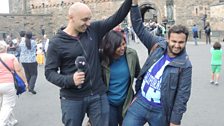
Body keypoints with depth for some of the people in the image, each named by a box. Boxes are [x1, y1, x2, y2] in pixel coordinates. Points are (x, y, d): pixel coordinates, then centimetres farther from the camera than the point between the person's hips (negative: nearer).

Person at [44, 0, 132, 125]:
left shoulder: (93, 30, 1)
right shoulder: (56, 43, -7)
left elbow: (117, 17, 3)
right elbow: (50, 72, -7)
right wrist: (70, 80, -23)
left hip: (98, 95, 3)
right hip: (72, 99, -2)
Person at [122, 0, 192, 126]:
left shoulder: (185, 65, -13)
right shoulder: (158, 45, -3)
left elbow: (182, 95, -12)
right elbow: (139, 28, 0)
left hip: (160, 111, -3)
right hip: (140, 102, 3)